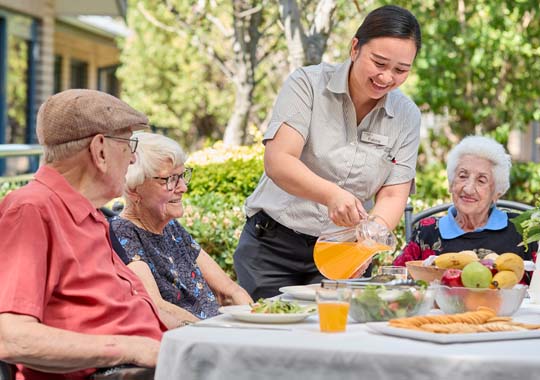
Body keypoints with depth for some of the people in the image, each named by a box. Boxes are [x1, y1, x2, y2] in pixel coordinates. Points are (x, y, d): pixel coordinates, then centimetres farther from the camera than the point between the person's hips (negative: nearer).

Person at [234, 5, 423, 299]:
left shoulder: (406, 116, 1)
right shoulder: (308, 84, -9)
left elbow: (392, 196, -4)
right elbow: (277, 162, -21)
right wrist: (331, 194, -39)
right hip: (273, 245, -2)